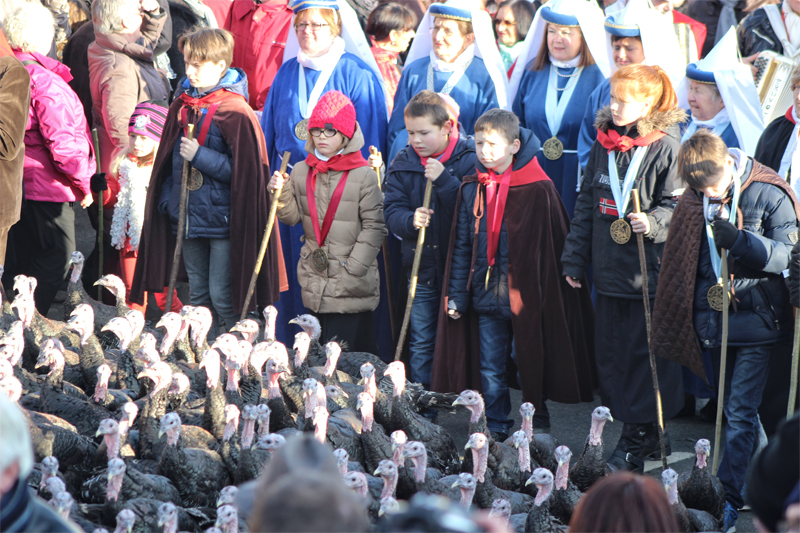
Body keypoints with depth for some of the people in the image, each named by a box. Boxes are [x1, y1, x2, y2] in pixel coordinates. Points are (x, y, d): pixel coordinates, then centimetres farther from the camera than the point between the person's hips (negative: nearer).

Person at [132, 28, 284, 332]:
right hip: (188, 216, 7)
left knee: (222, 295, -6)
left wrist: (200, 156, -19)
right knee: (197, 295, 15)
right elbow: (169, 159, 19)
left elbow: (243, 170, -15)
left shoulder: (235, 112, -13)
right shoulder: (182, 105, 8)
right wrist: (167, 199, 11)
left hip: (222, 218, -7)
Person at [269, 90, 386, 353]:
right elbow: (294, 217, 11)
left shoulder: (364, 176, -8)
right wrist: (281, 195, -9)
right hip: (315, 278, 5)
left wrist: (352, 269, -12)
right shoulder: (301, 171, 7)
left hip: (352, 287, -5)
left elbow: (374, 227, -9)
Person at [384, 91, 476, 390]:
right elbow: (392, 213, -1)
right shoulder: (403, 163, 3)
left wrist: (444, 181, -26)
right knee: (420, 344, 8)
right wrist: (410, 220, -23)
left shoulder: (470, 160, -10)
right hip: (422, 268, 3)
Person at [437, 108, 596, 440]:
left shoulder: (539, 189, -8)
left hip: (526, 294, -4)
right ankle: (495, 429, 19)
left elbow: (552, 247, -5)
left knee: (530, 366, 4)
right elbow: (462, 247, 11)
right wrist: (456, 295, 7)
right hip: (486, 294, 4)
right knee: (491, 369, 9)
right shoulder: (472, 189, 6)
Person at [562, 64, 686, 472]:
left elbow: (676, 205, -8)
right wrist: (575, 259, 17)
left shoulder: (665, 147, -9)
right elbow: (587, 203, 17)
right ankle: (633, 431, 22)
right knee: (611, 350, 11)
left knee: (645, 352, -1)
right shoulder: (604, 143, 9)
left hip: (649, 271, -6)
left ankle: (641, 438, 8)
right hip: (608, 270, 7)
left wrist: (653, 223, -27)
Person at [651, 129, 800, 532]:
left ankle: (728, 498, -4)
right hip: (716, 321, 5)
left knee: (740, 413, -8)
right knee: (734, 410, 14)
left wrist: (741, 241, -27)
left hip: (755, 319, -5)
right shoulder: (694, 201, 3)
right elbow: (681, 262, 15)